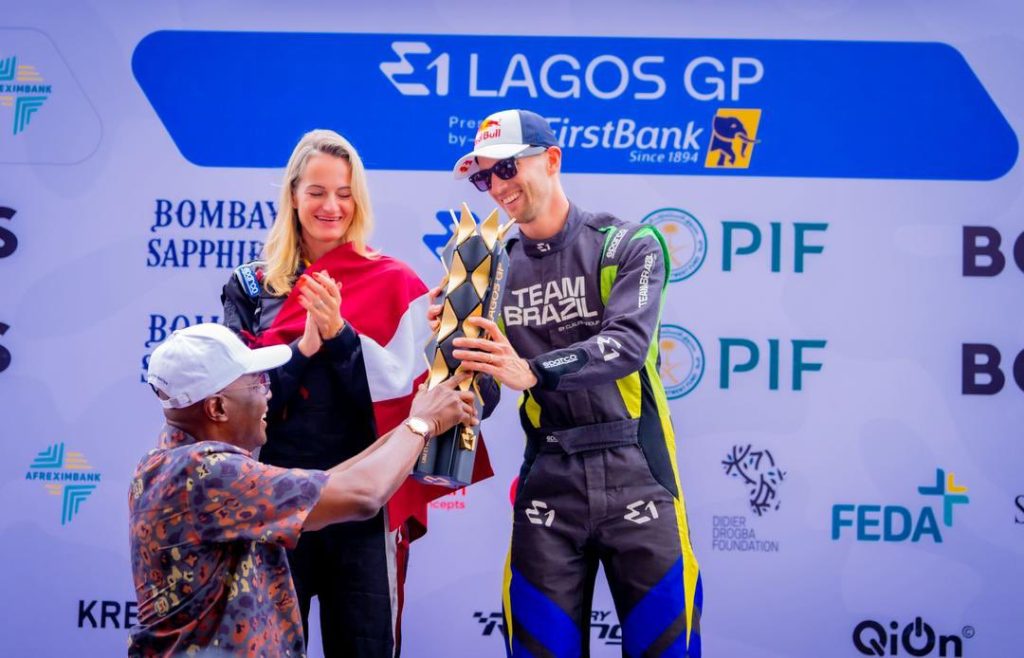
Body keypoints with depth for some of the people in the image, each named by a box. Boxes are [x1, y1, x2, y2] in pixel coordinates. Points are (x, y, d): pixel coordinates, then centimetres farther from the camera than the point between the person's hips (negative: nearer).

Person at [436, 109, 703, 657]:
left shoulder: (628, 246, -3)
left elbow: (627, 344, -21)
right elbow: (481, 399, 6)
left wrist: (531, 372, -35)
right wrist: (456, 345, -14)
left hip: (634, 474, -3)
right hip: (548, 484, 3)